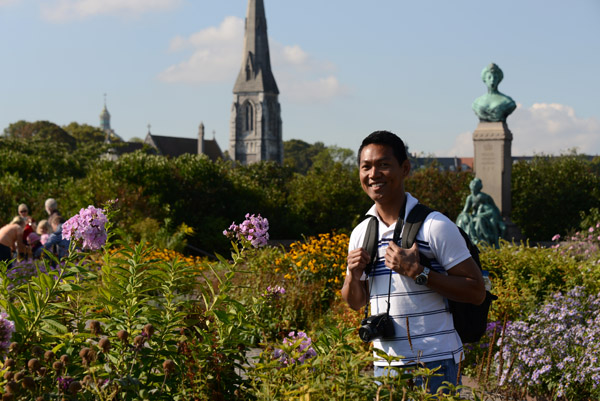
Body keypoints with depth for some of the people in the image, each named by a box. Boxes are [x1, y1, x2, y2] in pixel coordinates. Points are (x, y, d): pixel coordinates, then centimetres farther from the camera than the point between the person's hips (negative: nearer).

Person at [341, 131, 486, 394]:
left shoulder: (435, 226, -9)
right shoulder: (360, 233, 7)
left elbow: (476, 292, -12)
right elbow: (356, 302, 18)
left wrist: (417, 272, -20)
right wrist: (353, 275, -4)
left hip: (434, 362, -5)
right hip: (385, 365, 5)